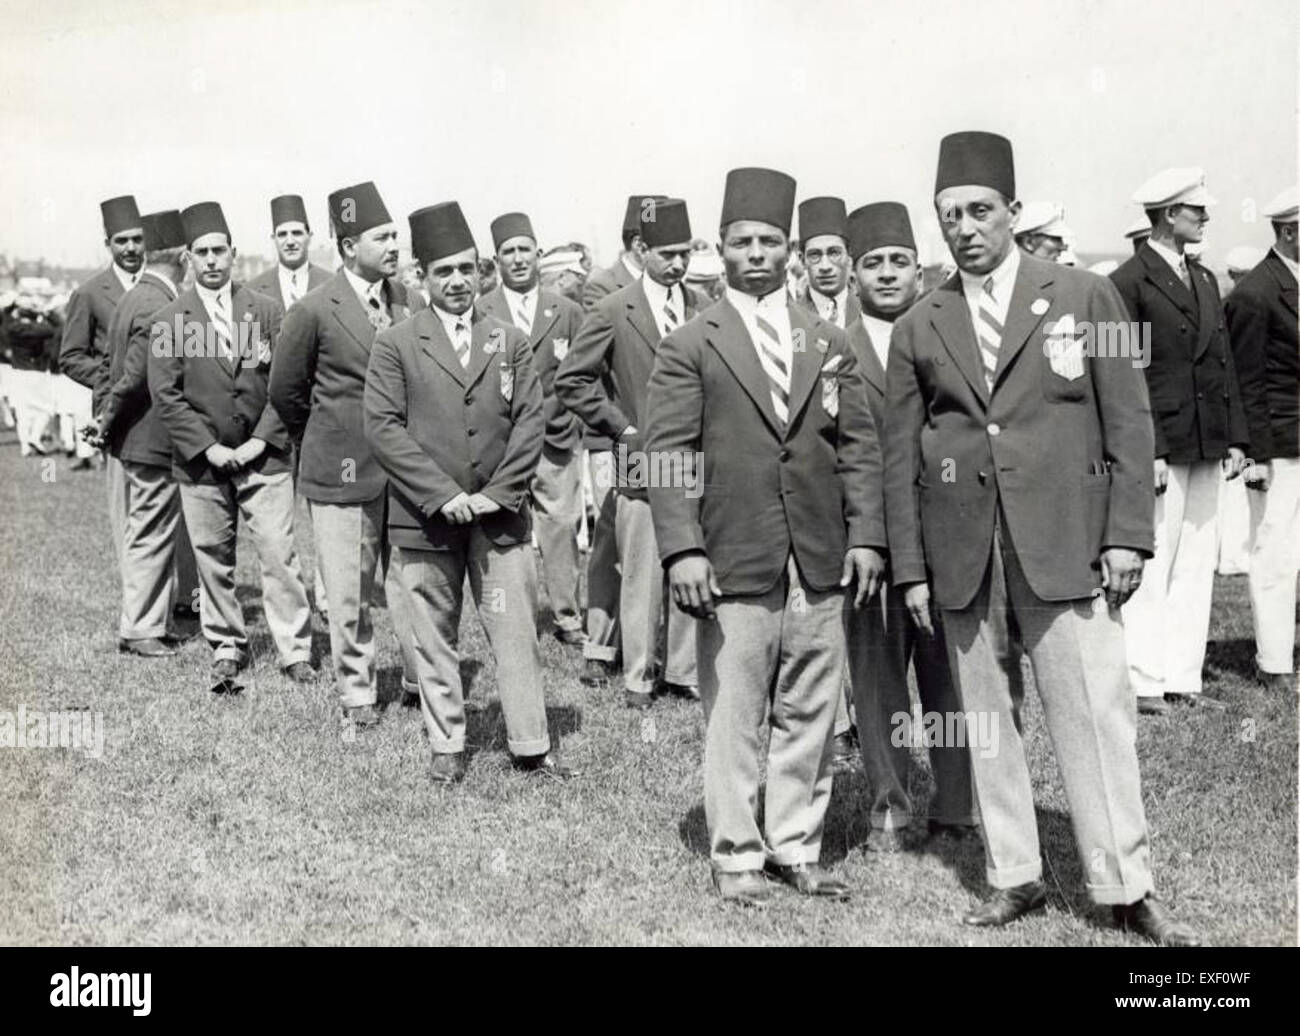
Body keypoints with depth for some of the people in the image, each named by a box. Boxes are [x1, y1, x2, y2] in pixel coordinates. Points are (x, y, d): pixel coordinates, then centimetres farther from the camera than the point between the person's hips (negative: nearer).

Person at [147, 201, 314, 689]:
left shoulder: (267, 310, 6)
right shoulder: (167, 321, 4)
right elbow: (165, 394, -1)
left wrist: (262, 440, -8)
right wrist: (207, 447, -10)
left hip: (264, 457, 0)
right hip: (202, 461, 1)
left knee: (279, 556, -5)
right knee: (214, 562, 7)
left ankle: (295, 650, 3)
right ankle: (226, 650, 21)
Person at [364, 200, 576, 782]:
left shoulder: (511, 341, 9)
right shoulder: (395, 344, 2)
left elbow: (530, 423, 4)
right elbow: (382, 427, -6)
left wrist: (495, 494, -7)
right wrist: (442, 495, -13)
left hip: (500, 514, 1)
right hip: (425, 516, -1)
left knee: (516, 632, 3)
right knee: (434, 637, 7)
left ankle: (530, 745, 12)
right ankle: (446, 746, 19)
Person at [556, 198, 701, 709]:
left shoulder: (702, 309, 9)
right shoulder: (612, 312, -3)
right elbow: (571, 380, -2)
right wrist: (621, 426, -5)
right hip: (642, 461, -3)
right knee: (642, 576, 0)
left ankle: (683, 670, 19)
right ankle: (638, 676, 13)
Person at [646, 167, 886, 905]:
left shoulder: (830, 344, 14)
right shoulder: (689, 347, 2)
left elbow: (859, 448, 12)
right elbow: (667, 454, -4)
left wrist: (866, 535, 1)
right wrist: (683, 548, -14)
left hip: (822, 564, 4)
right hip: (734, 563, -3)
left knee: (810, 716, 10)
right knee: (735, 718, 2)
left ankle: (796, 847, 22)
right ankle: (737, 856, 16)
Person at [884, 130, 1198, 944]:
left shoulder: (1084, 296, 4)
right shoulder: (918, 329, 9)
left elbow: (1129, 421, 3)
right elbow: (901, 457, 9)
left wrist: (1127, 534, -5)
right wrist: (911, 567, 5)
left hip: (1066, 544, -2)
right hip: (963, 556, 2)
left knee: (1097, 716, -1)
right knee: (986, 722, 8)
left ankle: (1127, 888, 11)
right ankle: (1015, 877, 20)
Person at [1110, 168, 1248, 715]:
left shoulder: (1204, 279, 17)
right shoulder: (1128, 283, -7)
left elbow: (1223, 363, 17)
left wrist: (1236, 438, 10)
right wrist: (1151, 452, -16)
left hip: (1207, 448, 8)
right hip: (1160, 446, -7)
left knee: (1197, 567, 9)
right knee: (1151, 570, -4)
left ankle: (1183, 678, 16)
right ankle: (1143, 683, 4)